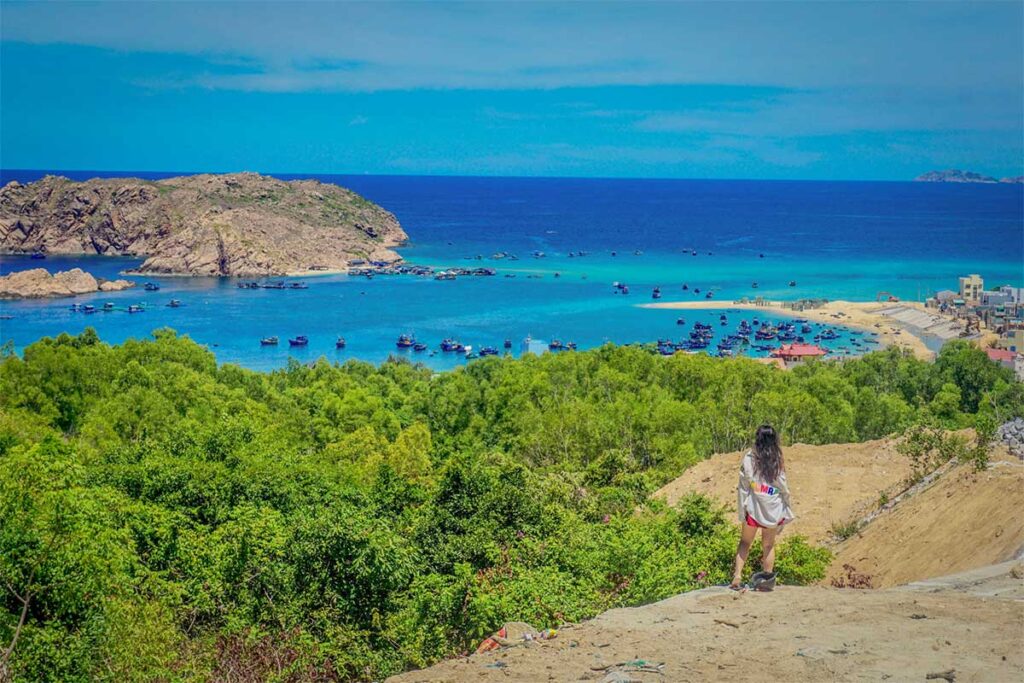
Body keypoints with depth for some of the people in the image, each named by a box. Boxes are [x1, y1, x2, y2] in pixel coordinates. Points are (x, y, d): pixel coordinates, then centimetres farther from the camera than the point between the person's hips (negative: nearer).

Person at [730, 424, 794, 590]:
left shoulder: (748, 459, -8)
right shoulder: (778, 461, -7)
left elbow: (742, 487, -6)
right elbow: (784, 489, -2)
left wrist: (742, 512, 0)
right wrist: (787, 512, 9)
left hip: (753, 508, 0)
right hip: (774, 511, 0)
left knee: (745, 542, 14)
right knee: (769, 545, 16)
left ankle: (737, 577, 5)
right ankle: (768, 576, 19)